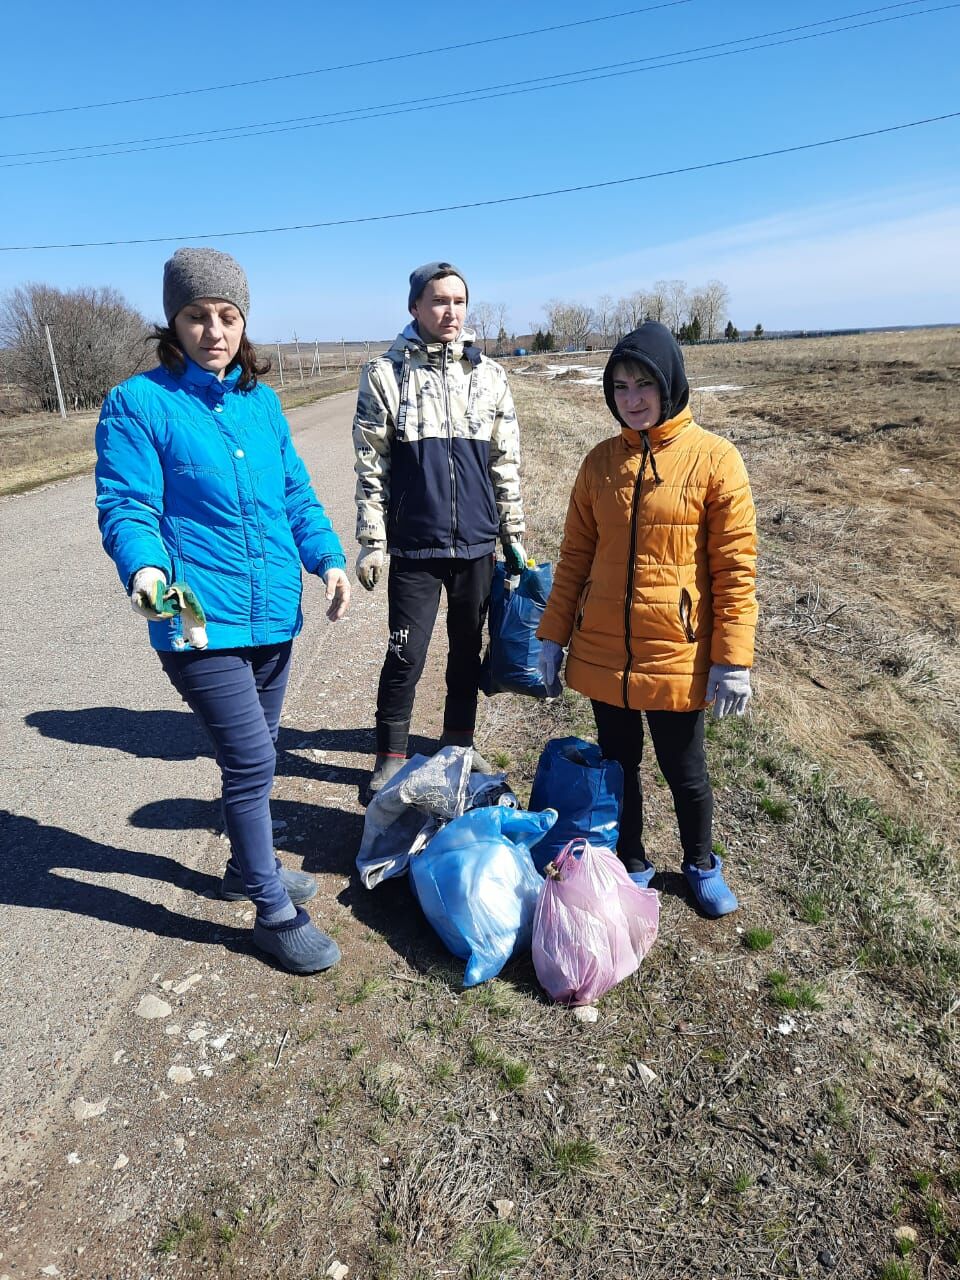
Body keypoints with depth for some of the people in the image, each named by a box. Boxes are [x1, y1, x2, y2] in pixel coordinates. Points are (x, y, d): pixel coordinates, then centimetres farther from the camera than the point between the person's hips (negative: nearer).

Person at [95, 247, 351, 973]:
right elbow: (126, 508, -11)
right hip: (200, 621, -6)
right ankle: (275, 914, 13)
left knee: (256, 756, 20)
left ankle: (249, 866, 43)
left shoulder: (261, 401, 9)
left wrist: (328, 557, -3)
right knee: (252, 761, -7)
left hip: (274, 614, 6)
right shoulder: (138, 404, -8)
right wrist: (145, 567, -30)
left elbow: (295, 492, 11)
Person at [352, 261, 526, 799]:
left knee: (468, 649, 13)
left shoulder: (489, 375, 7)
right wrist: (372, 541, -4)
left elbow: (506, 464, 9)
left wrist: (514, 535, 8)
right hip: (414, 544, -3)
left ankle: (460, 742, 31)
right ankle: (391, 757, 17)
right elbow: (371, 466, -1)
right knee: (405, 657, 0)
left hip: (477, 542, 3)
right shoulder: (385, 374, 0)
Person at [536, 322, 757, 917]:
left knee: (684, 772, 14)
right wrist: (555, 634, 7)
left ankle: (702, 864, 41)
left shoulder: (715, 460, -8)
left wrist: (734, 660, -11)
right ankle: (633, 864, 40)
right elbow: (575, 555, 8)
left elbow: (736, 568, -8)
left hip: (677, 655, -3)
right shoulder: (601, 462, 3)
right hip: (602, 653, 3)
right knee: (618, 765, 17)